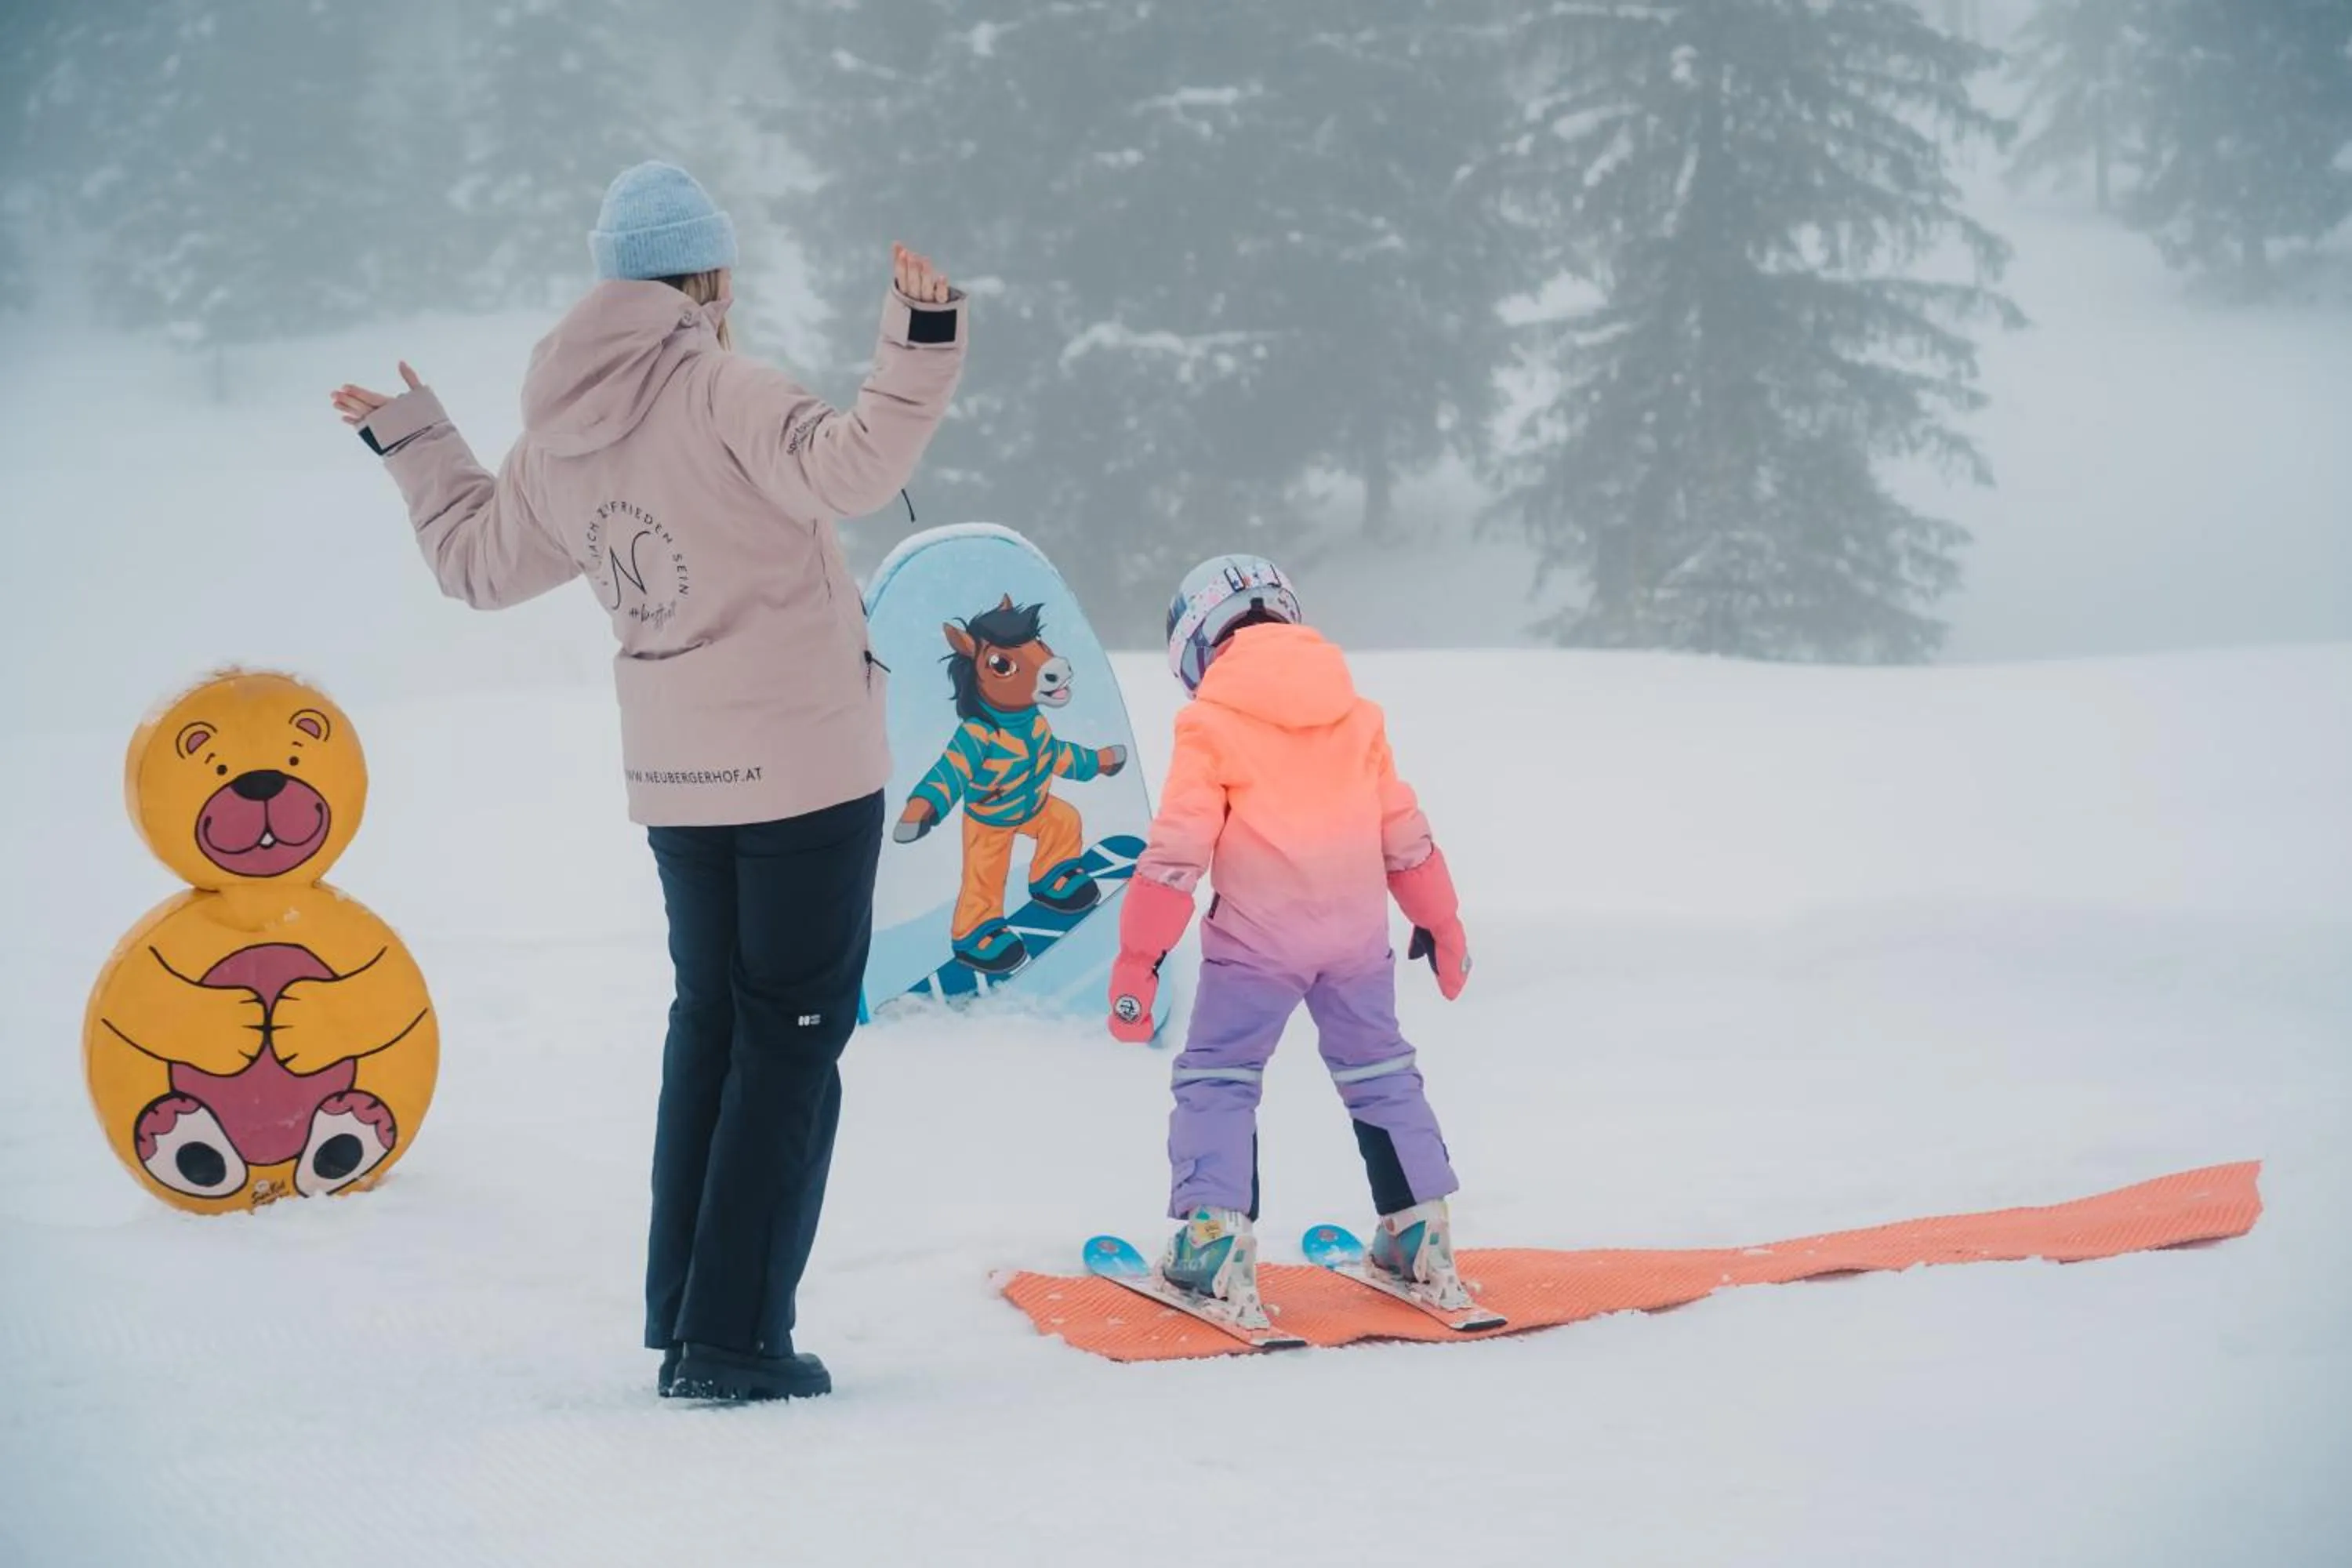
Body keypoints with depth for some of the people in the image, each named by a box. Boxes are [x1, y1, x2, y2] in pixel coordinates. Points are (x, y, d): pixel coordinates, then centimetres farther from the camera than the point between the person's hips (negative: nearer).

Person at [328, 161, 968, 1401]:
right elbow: (847, 469, -31)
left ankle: (681, 1312, 21)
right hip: (805, 763, -7)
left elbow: (480, 562, 19)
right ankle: (730, 1338, -4)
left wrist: (409, 442, 33)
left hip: (673, 778, 7)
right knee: (792, 1032, -1)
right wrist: (919, 350, -34)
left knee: (710, 1020, 19)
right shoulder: (722, 394, -15)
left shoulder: (561, 438, 5)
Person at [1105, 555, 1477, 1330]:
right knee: (1380, 1071, 18)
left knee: (1217, 1078, 4)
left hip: (1258, 934, -5)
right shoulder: (1356, 714, 10)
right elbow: (1405, 831, 16)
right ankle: (1421, 1236, 18)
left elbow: (1177, 849, -10)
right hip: (1358, 934, 5)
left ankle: (1214, 1238, -8)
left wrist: (1138, 956, -7)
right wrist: (1440, 922, 27)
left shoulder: (1211, 725, -5)